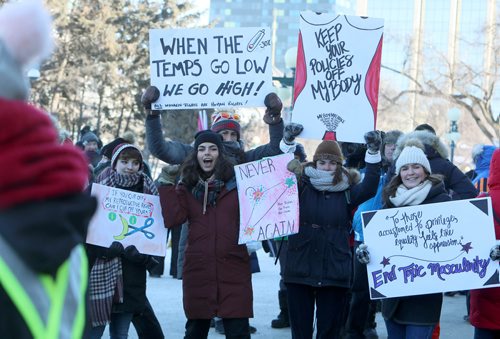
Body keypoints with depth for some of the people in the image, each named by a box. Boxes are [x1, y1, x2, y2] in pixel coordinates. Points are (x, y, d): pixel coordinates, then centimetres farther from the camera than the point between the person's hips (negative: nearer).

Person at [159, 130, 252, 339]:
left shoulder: (237, 182, 2)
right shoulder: (187, 187, 8)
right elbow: (172, 219, -5)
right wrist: (167, 185, -4)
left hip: (233, 269, -2)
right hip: (198, 269, 2)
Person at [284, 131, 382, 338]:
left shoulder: (346, 192, 5)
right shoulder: (300, 187, 4)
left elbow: (369, 188, -11)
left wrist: (373, 153, -19)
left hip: (334, 272, 0)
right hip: (299, 270, 0)